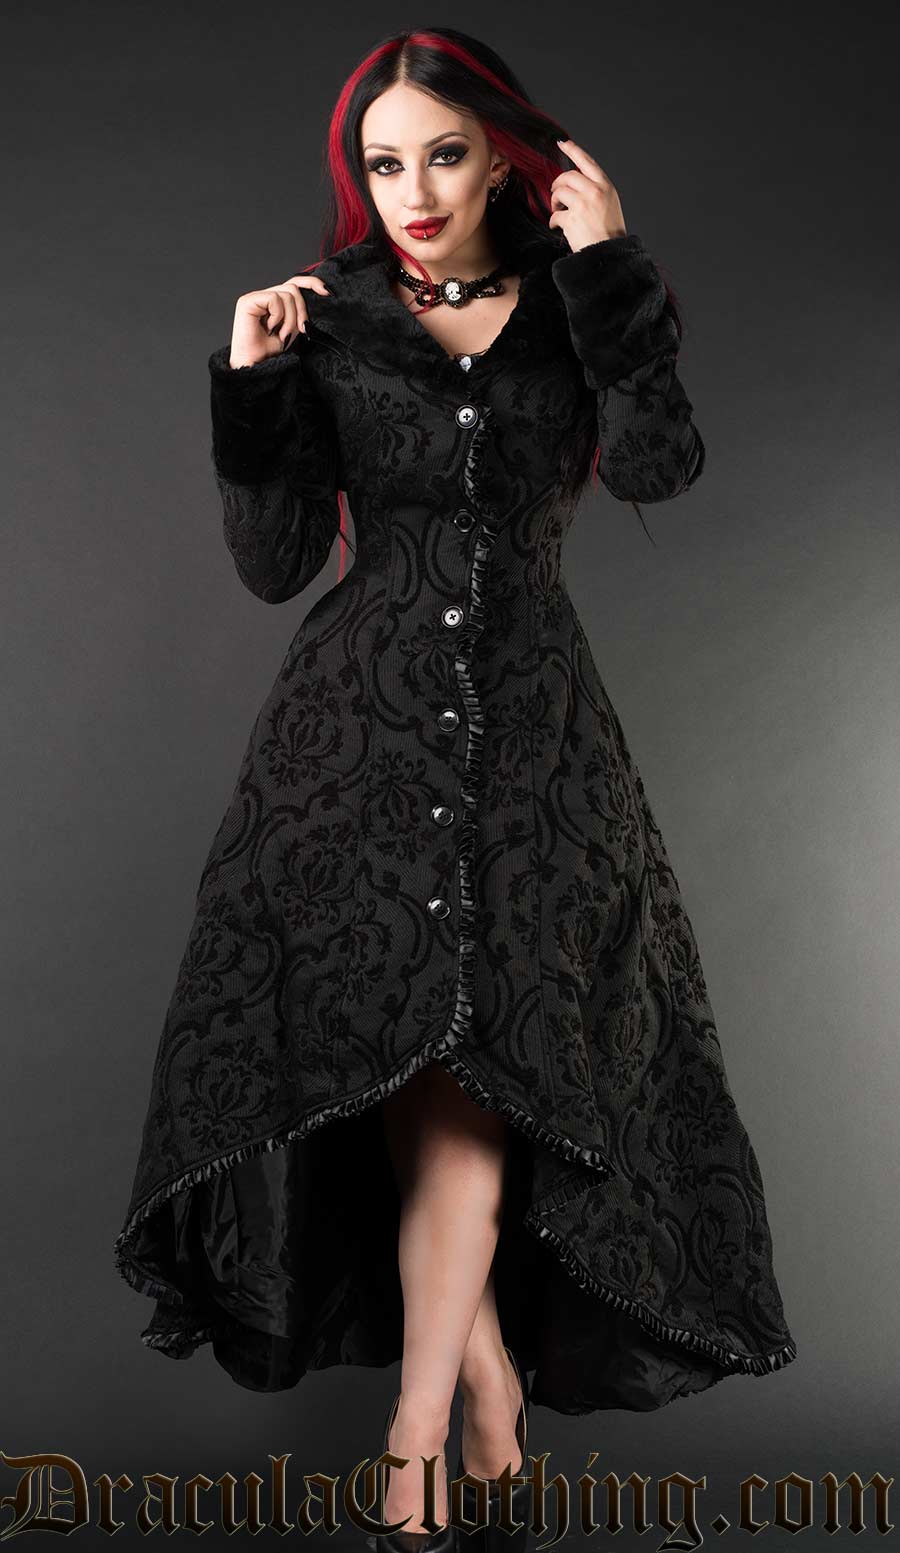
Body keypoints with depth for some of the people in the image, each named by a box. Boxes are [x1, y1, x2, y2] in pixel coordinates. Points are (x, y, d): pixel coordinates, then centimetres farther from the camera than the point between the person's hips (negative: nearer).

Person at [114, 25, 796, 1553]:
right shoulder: (324, 321, 9)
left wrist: (609, 266, -11)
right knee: (420, 1051, -8)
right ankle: (490, 1386, 8)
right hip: (363, 711, 0)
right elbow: (272, 564, 3)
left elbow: (659, 468, -10)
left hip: (528, 713, 0)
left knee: (473, 1045, -11)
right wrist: (252, 389, -8)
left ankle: (422, 1413, -1)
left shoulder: (575, 310, 10)